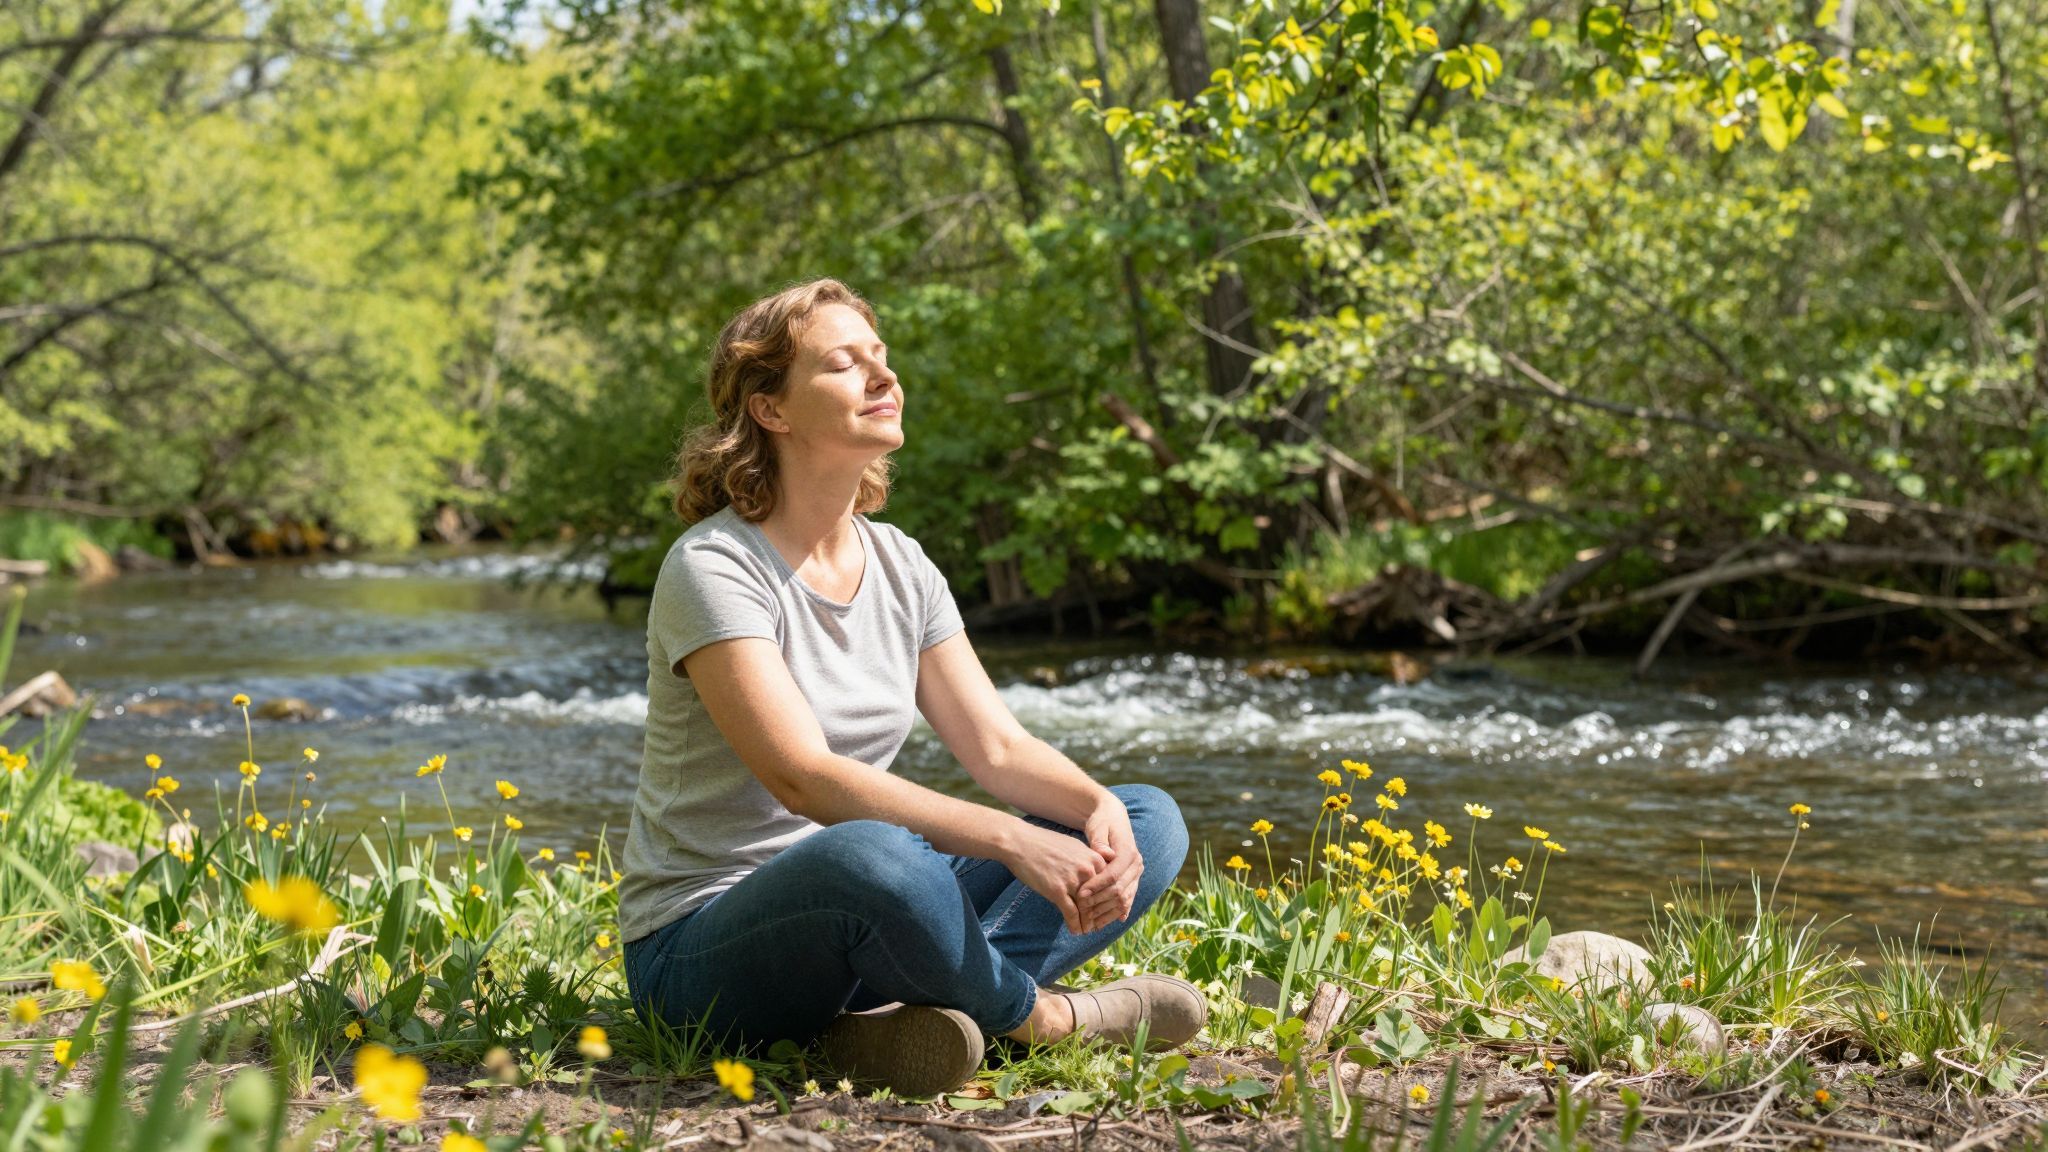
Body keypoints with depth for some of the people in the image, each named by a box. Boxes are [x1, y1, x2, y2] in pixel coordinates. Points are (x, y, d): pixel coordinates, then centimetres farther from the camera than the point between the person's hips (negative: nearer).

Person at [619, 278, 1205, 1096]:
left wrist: (1098, 806, -19)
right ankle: (1041, 1015, -12)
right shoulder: (715, 568, -15)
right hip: (701, 945, -8)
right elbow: (805, 779, -26)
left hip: (853, 914, 8)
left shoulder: (900, 566, 8)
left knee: (1151, 823, -3)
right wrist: (1011, 839, -34)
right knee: (870, 857, -42)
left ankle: (899, 1013, -23)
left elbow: (998, 746, 3)